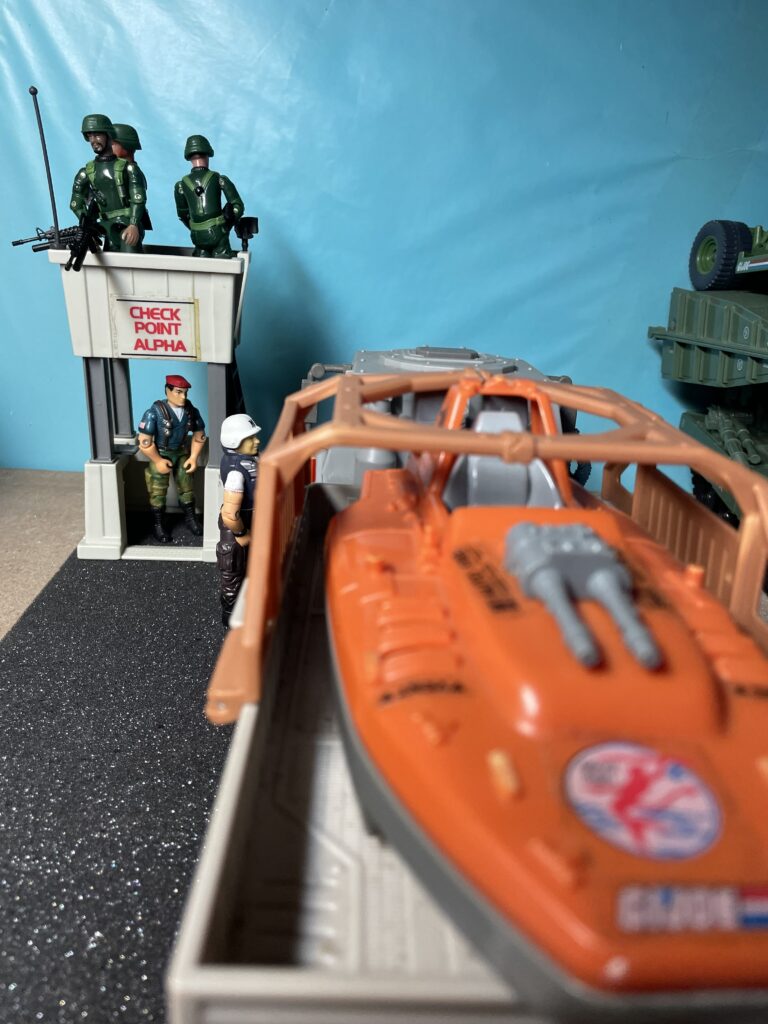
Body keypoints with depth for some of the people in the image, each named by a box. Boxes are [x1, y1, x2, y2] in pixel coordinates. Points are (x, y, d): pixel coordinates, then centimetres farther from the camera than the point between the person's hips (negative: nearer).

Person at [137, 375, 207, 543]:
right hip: (160, 455, -4)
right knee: (158, 492, 6)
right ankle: (158, 525, 23)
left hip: (181, 453, 4)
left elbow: (199, 435, 5)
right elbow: (144, 441, -24)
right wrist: (158, 461, -17)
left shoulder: (191, 411, -11)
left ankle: (190, 519, 34)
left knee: (186, 487, 15)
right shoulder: (155, 412, -26)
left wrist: (193, 457, -1)